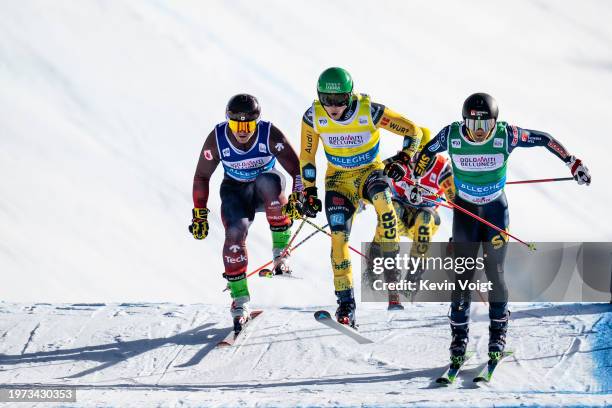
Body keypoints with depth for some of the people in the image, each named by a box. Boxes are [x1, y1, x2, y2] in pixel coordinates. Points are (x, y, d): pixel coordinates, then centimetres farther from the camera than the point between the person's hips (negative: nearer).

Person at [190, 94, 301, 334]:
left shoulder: (270, 135, -24)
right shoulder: (217, 140, -19)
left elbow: (297, 169, -19)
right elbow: (201, 177, -5)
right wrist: (199, 214, -5)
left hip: (266, 188, -1)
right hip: (235, 190, 1)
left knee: (269, 181, -37)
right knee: (235, 232, -25)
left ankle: (281, 249, -25)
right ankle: (240, 300, -17)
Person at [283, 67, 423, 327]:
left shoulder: (370, 112, -23)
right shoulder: (313, 117, -16)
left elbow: (413, 131, -12)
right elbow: (306, 157, -1)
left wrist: (403, 160, -24)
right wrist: (308, 193, -2)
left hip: (370, 170, -2)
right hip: (339, 177, 2)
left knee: (382, 198, -38)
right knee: (339, 236, -15)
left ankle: (388, 256, -20)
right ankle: (345, 303, -8)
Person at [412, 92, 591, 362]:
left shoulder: (505, 136, -20)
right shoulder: (451, 136, -18)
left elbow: (543, 139, -8)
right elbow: (427, 152, 1)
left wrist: (572, 162, -6)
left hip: (496, 209, -1)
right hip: (465, 209, 1)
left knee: (494, 271, -4)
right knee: (463, 272, -5)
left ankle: (498, 332, 13)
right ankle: (459, 335, 6)